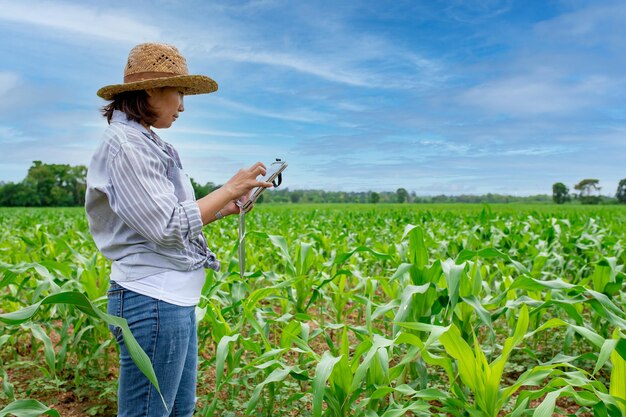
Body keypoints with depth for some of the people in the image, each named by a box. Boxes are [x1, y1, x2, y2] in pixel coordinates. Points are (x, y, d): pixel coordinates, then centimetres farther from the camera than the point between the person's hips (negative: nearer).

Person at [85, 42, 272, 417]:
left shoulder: (148, 144, 14)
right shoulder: (125, 146, -15)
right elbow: (168, 228, -20)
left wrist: (229, 207, 9)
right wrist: (229, 188, -11)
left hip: (176, 299, 10)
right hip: (154, 301, -10)